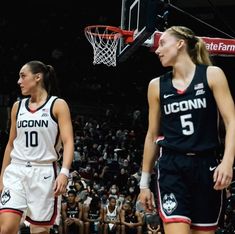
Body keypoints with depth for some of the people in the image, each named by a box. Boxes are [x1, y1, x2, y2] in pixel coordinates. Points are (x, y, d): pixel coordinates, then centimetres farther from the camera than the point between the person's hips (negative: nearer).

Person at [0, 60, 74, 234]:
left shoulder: (58, 105, -1)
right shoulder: (18, 106, 12)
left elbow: (68, 142, -9)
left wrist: (64, 172, -23)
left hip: (43, 172, -3)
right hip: (16, 171, 3)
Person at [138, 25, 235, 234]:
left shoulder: (212, 75, 1)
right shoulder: (157, 85, 8)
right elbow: (152, 135, 14)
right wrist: (144, 182, 14)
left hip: (206, 165, 0)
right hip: (172, 167, 0)